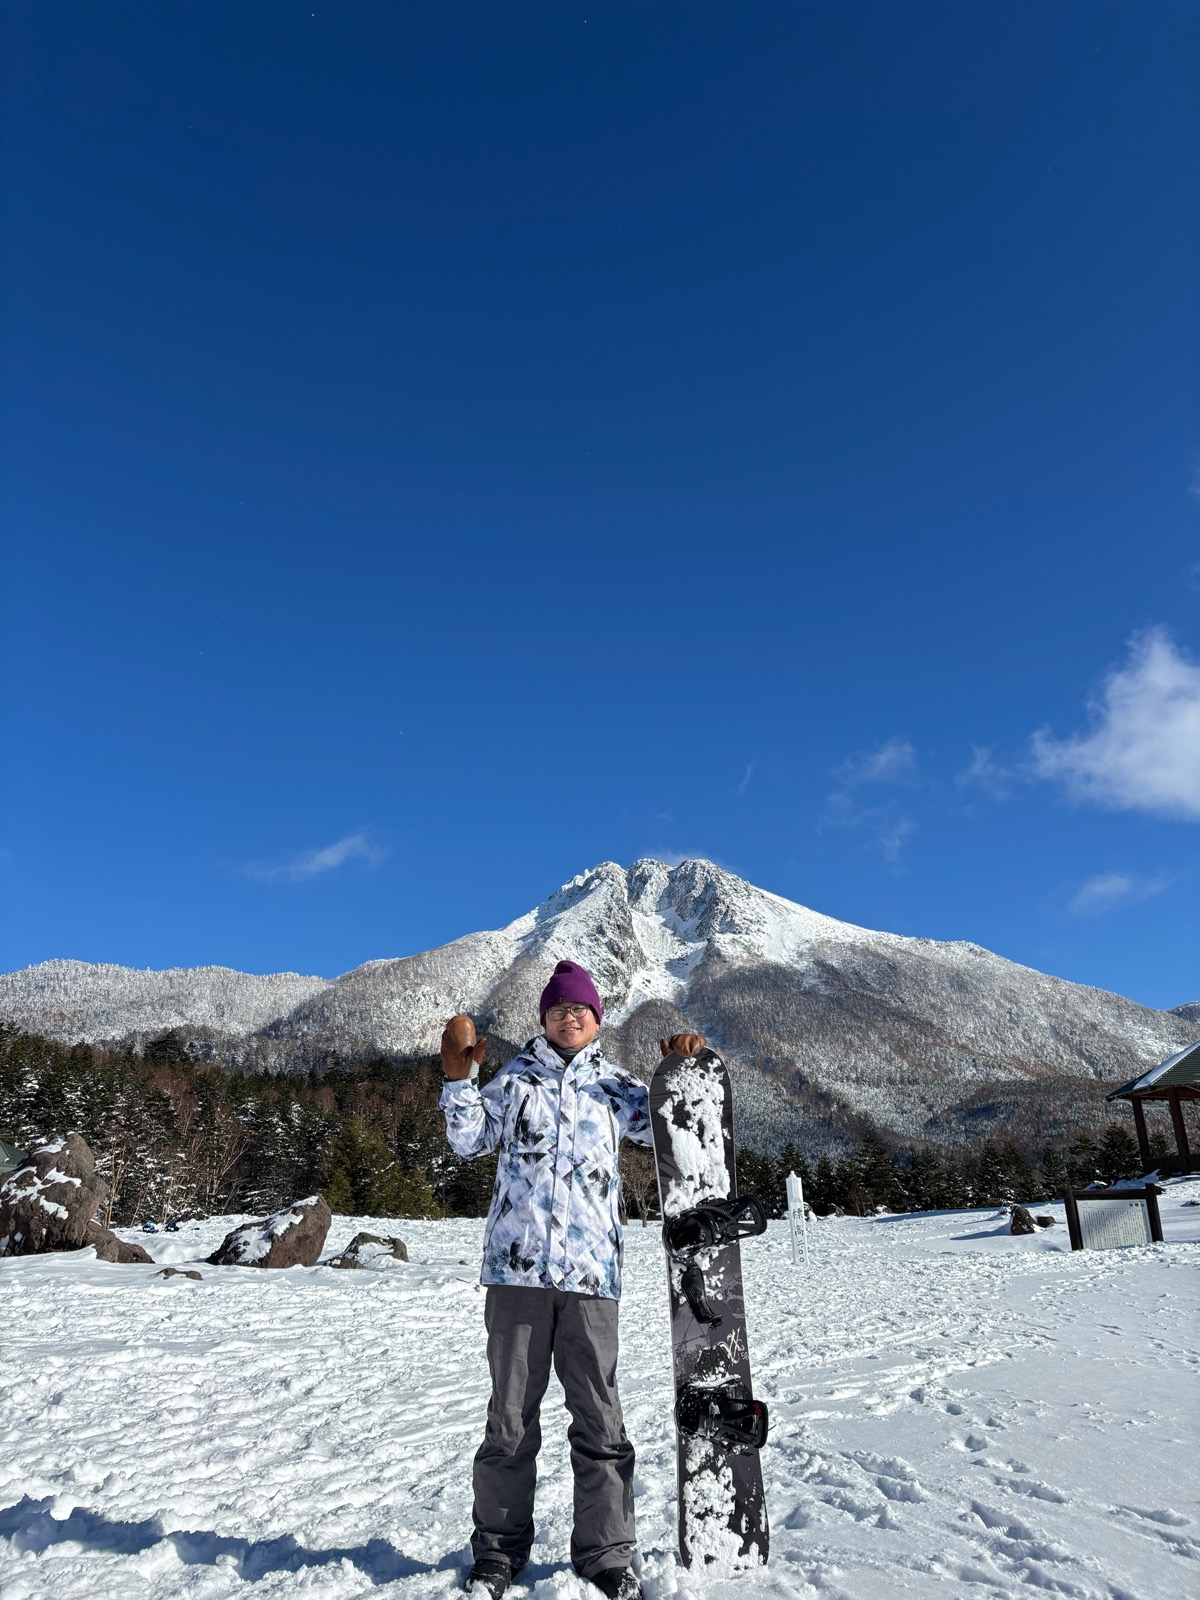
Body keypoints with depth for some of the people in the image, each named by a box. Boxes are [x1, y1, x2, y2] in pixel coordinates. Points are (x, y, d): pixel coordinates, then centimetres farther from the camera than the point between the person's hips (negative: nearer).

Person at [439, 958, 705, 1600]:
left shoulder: (617, 1085, 11)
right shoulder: (515, 1077, 10)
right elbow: (469, 1141, 4)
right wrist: (457, 1078, -9)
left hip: (590, 1270, 1)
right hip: (516, 1263, 0)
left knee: (599, 1418, 5)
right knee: (510, 1415, 9)